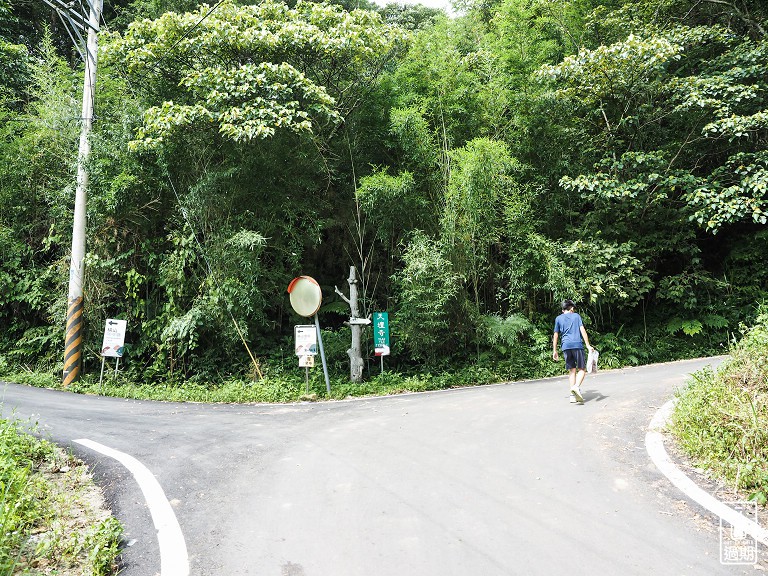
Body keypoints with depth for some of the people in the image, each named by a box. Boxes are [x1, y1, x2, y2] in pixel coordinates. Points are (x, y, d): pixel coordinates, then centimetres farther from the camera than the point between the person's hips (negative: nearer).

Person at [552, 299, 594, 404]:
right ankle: (576, 386, -23)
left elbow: (555, 335, 13)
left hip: (565, 346, 2)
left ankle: (573, 396, 2)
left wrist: (554, 351, 16)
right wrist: (588, 345, -2)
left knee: (572, 370, 8)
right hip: (577, 345, -2)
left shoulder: (558, 318, 15)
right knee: (582, 369, 3)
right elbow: (582, 330, 1)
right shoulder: (576, 316, 12)